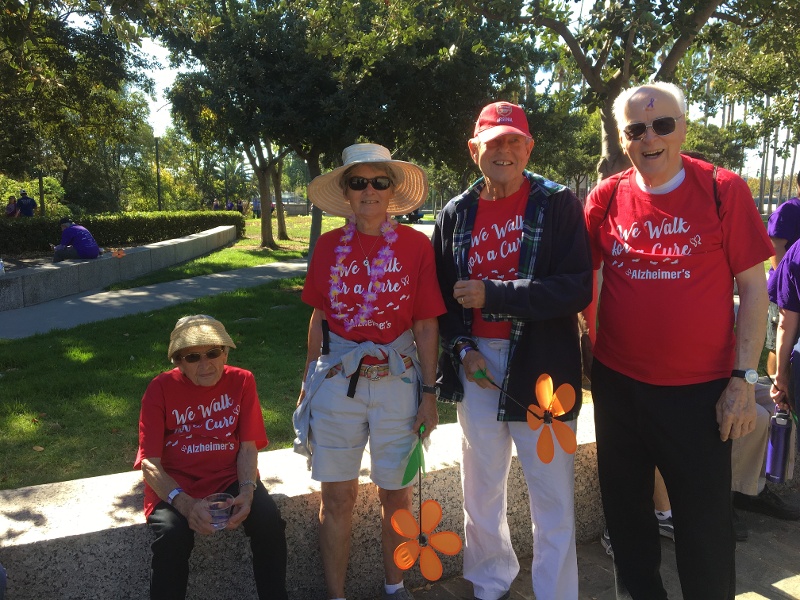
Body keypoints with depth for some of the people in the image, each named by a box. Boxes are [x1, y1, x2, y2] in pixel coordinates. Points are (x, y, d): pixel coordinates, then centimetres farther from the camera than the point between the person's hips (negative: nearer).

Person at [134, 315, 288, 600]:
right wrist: (184, 503, -29)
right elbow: (150, 462, -12)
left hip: (228, 477, 2)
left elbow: (248, 447, -2)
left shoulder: (241, 381, -3)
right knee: (172, 536, -32)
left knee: (269, 520, -24)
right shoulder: (161, 388, -9)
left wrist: (247, 491, -21)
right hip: (174, 484, -1)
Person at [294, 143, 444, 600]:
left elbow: (426, 326, -3)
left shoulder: (416, 245, -4)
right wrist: (309, 381, 10)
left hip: (397, 382, -1)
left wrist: (428, 392, -3)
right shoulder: (329, 246, 2)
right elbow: (320, 319, 9)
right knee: (338, 496, 10)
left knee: (396, 494, 13)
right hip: (336, 382, 2)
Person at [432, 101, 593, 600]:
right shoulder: (456, 215, 7)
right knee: (481, 489, 17)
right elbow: (442, 295, 11)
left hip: (542, 365, -3)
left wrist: (492, 294, -18)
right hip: (476, 363, 4)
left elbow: (577, 289, -15)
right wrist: (462, 347, -5)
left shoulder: (558, 204, -4)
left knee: (552, 495, 4)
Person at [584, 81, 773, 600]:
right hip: (617, 382, 3)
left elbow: (753, 289, -4)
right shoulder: (606, 199, 0)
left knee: (706, 524, 9)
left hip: (700, 390, -2)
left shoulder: (723, 190, -6)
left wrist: (744, 379, -8)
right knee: (626, 512, 18)